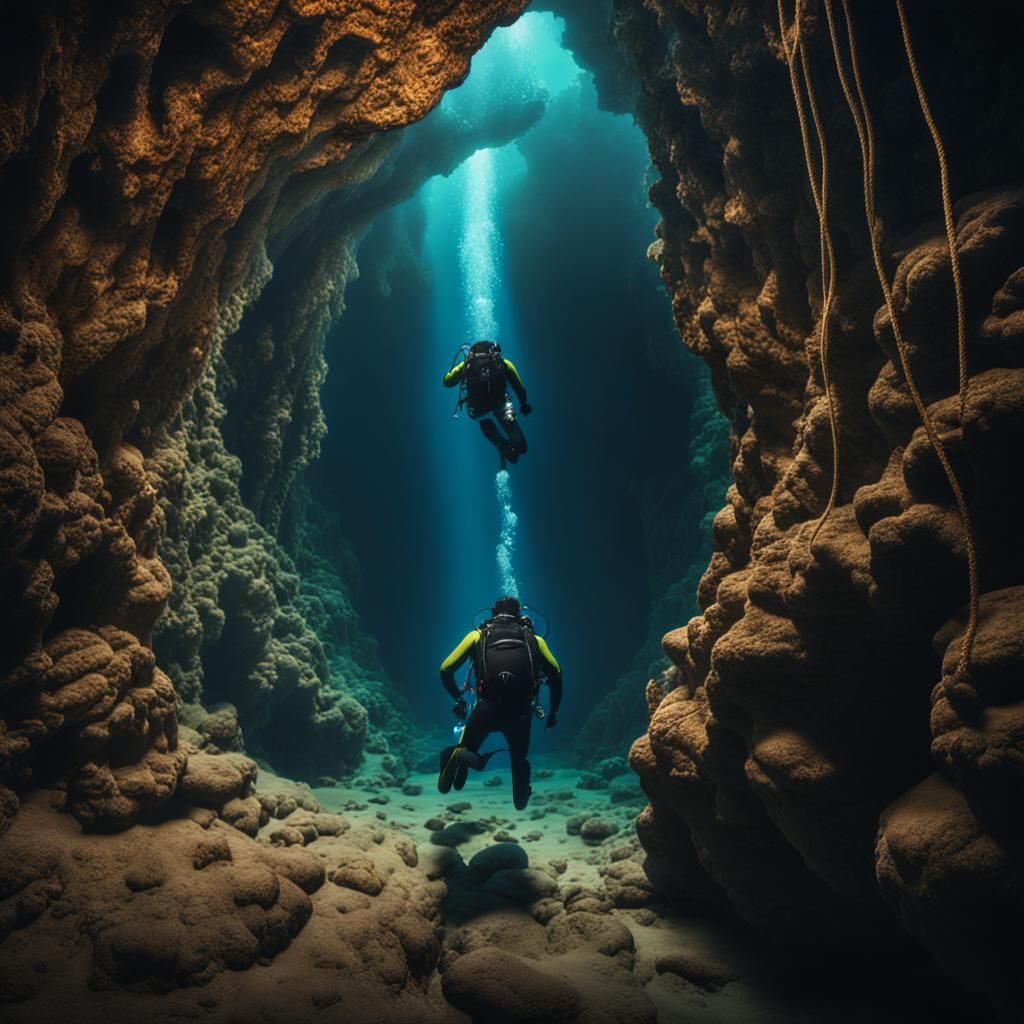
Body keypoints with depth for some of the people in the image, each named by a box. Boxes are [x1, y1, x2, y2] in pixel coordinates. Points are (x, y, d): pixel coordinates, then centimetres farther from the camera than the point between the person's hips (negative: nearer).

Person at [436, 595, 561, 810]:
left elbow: (446, 670, 12)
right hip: (521, 711, 1)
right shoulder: (533, 638, 17)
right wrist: (553, 711, 22)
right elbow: (556, 675, 11)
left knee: (467, 750, 15)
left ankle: (457, 756, -17)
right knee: (519, 759, 27)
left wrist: (458, 698, 27)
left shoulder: (478, 635, 16)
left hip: (487, 709, -1)